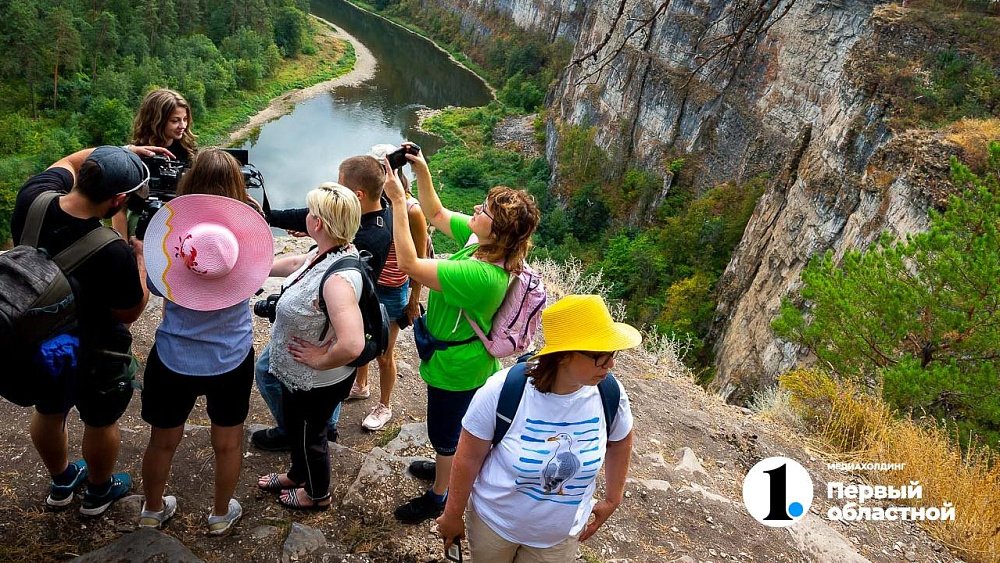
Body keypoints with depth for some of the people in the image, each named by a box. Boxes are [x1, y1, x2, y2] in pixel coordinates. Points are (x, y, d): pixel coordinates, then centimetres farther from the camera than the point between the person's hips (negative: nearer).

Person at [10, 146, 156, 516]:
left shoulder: (32, 197, -22)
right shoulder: (114, 254, -39)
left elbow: (70, 160, 1)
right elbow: (130, 312, -19)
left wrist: (126, 152, -4)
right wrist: (140, 258, -13)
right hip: (92, 355, -6)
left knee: (48, 411, 28)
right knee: (100, 422, 21)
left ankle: (62, 482, 54)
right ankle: (99, 492, 47)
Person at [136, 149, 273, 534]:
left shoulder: (170, 231, -15)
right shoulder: (248, 232, -15)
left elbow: (157, 289, 3)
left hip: (174, 358, 1)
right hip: (231, 360, 0)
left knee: (162, 441, 23)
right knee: (228, 443, 21)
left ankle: (152, 512, 47)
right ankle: (221, 515, 42)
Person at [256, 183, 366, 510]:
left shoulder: (339, 278, -39)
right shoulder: (328, 253, -10)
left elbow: (352, 345, -48)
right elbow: (296, 263, 13)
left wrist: (321, 359, -30)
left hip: (317, 382, -8)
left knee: (309, 436, 19)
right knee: (294, 427, 31)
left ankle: (318, 495, 48)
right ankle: (297, 475, 60)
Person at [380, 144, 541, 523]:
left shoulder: (481, 275, -40)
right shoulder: (480, 241, -13)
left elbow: (409, 264, -38)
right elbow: (436, 214, 1)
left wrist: (398, 200, -36)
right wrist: (422, 172, -13)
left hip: (455, 369, -9)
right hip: (463, 360, 9)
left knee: (444, 434, 17)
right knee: (451, 427, 33)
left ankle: (438, 496, 42)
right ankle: (446, 468, 59)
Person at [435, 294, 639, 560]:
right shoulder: (501, 392, -29)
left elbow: (620, 442, 2)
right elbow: (468, 457, -16)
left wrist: (612, 500, 9)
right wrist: (452, 515, -5)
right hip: (493, 521, -2)